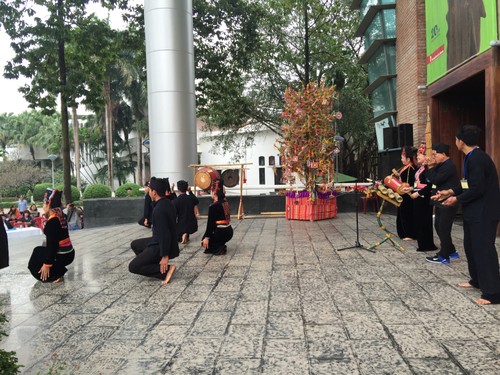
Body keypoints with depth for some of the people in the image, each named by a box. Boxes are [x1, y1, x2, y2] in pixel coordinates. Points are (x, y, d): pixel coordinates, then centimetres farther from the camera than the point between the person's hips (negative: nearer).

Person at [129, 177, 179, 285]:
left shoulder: (159, 210, -26)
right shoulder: (168, 203, 4)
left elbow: (164, 233, -28)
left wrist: (165, 256, -26)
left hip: (160, 246, -10)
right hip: (163, 242, 10)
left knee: (133, 267, -6)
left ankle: (166, 269, -12)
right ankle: (158, 263, 13)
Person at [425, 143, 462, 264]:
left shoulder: (449, 166, -19)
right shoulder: (442, 165, 13)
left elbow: (435, 180, -24)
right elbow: (433, 180, 11)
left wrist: (431, 167, -15)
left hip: (447, 204, -10)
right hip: (441, 203, 10)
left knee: (443, 229, -5)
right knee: (439, 227, 15)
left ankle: (444, 257, 4)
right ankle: (451, 251, 26)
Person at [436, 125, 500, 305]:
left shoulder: (477, 159, -21)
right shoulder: (473, 157, 10)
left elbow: (477, 189, -24)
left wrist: (457, 199, -11)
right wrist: (451, 192, 13)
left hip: (484, 212, -10)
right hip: (475, 211, 10)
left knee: (484, 249, -6)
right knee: (471, 246, 19)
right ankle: (477, 280, 35)